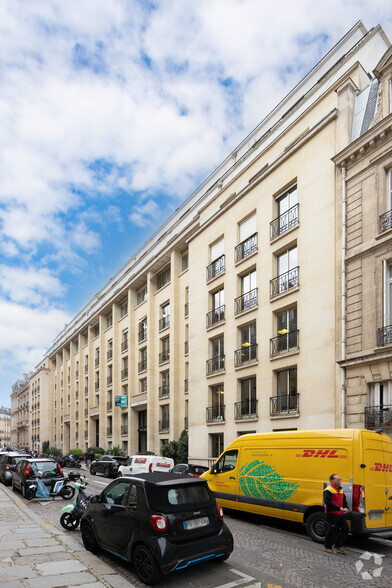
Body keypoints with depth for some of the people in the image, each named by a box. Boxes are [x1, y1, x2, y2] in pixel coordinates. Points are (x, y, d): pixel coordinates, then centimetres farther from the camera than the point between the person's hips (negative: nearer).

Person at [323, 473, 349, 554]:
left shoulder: (340, 490, 15)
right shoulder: (328, 490, -14)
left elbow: (344, 500, 18)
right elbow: (328, 502, -21)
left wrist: (346, 508, -3)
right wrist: (339, 509, -23)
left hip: (340, 514, 9)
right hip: (332, 514, -9)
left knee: (345, 529, 9)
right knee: (332, 530, -3)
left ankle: (337, 546, 22)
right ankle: (327, 547, 15)